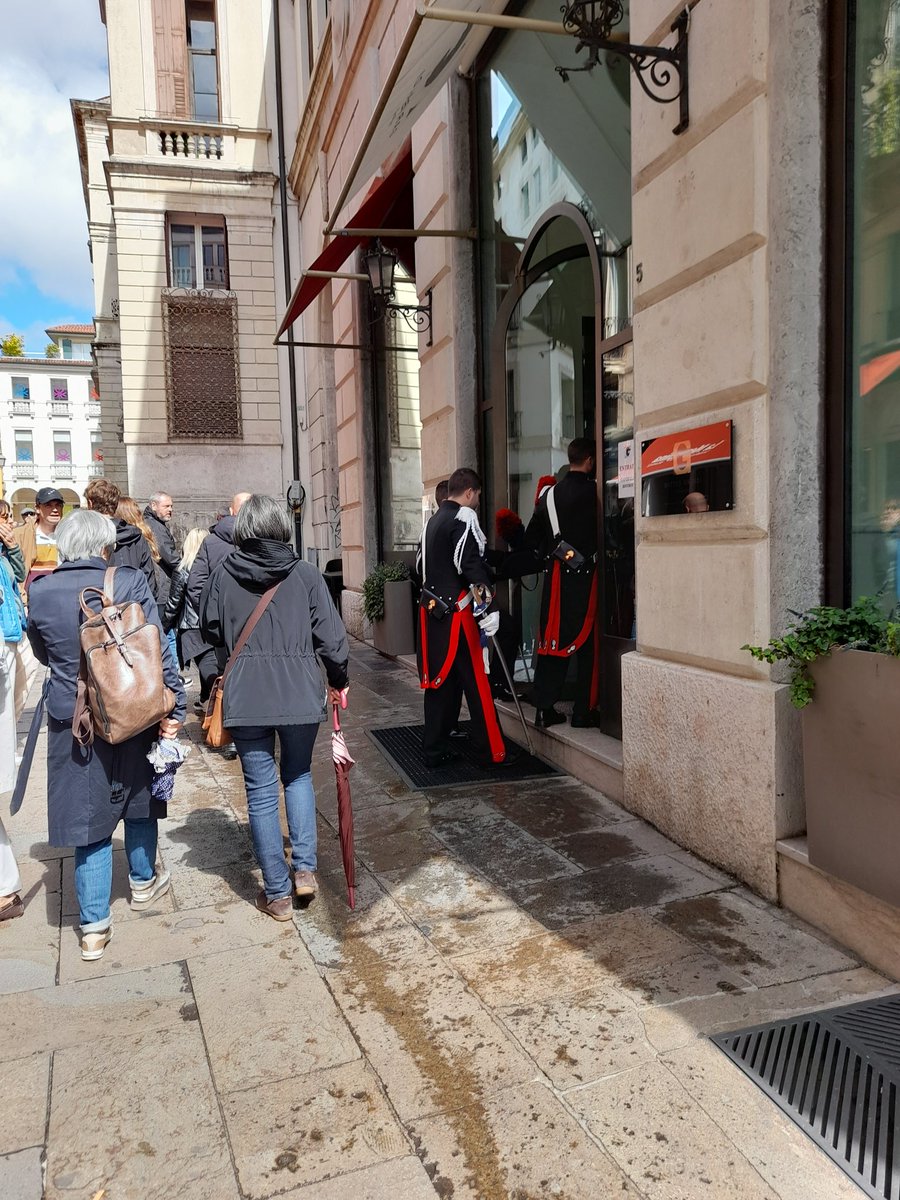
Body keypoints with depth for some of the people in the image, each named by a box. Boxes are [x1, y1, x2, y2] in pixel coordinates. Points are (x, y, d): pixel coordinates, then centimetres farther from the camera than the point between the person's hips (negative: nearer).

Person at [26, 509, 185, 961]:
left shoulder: (40, 592, -4)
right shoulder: (130, 582, -12)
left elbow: (44, 654, 11)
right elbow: (158, 650, -13)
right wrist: (172, 707, -8)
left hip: (72, 720, 1)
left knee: (87, 812, 10)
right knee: (138, 797, 22)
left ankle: (94, 925, 14)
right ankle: (144, 881, 42)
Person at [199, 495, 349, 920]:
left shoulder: (223, 574, 0)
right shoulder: (304, 573, -2)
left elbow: (210, 631, 11)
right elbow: (330, 635, -3)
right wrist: (338, 680, 12)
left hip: (245, 697, 0)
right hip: (301, 693, 1)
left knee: (261, 793, 9)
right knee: (298, 776, 23)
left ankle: (277, 893, 16)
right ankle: (305, 869, 18)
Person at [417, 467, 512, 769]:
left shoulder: (434, 520, 18)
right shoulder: (464, 518, -10)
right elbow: (472, 566, -20)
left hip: (432, 611, 9)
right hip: (456, 612, -9)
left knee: (439, 681, 12)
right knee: (476, 682, -2)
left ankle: (434, 751, 16)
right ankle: (491, 752, 5)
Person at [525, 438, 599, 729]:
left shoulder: (550, 493, 6)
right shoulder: (594, 492, -9)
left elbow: (531, 537, 8)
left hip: (556, 575, 5)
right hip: (586, 574, -4)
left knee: (553, 640, 8)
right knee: (587, 643, 4)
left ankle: (545, 708, 9)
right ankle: (583, 712, 8)